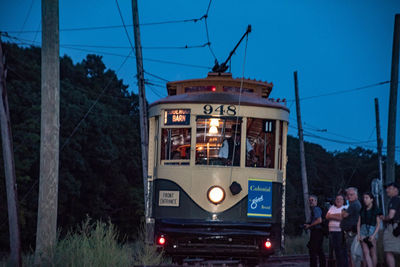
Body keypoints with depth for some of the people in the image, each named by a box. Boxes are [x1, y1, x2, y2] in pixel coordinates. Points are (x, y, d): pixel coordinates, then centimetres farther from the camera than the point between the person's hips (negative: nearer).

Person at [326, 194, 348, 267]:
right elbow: (327, 216, 6)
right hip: (332, 231, 5)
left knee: (343, 251, -8)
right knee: (336, 251, 6)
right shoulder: (332, 207, 18)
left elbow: (343, 217, -12)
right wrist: (337, 216, -5)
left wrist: (332, 216, -4)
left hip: (341, 231, -5)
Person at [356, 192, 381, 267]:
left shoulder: (376, 210, 2)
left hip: (372, 230, -3)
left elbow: (378, 224, -1)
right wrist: (358, 234, -1)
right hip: (363, 230, 3)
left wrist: (373, 235, -12)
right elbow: (358, 223, 12)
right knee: (365, 252, -12)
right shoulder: (362, 210, 14)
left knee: (373, 253, 1)